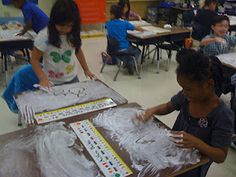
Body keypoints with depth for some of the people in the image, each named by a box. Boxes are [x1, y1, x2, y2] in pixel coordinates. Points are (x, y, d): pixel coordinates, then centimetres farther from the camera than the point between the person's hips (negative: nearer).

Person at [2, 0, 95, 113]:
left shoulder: (74, 35, -7)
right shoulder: (44, 36, -19)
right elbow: (34, 59, -15)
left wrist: (86, 70, 9)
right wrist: (43, 78, -27)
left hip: (72, 79, 4)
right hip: (52, 82, -4)